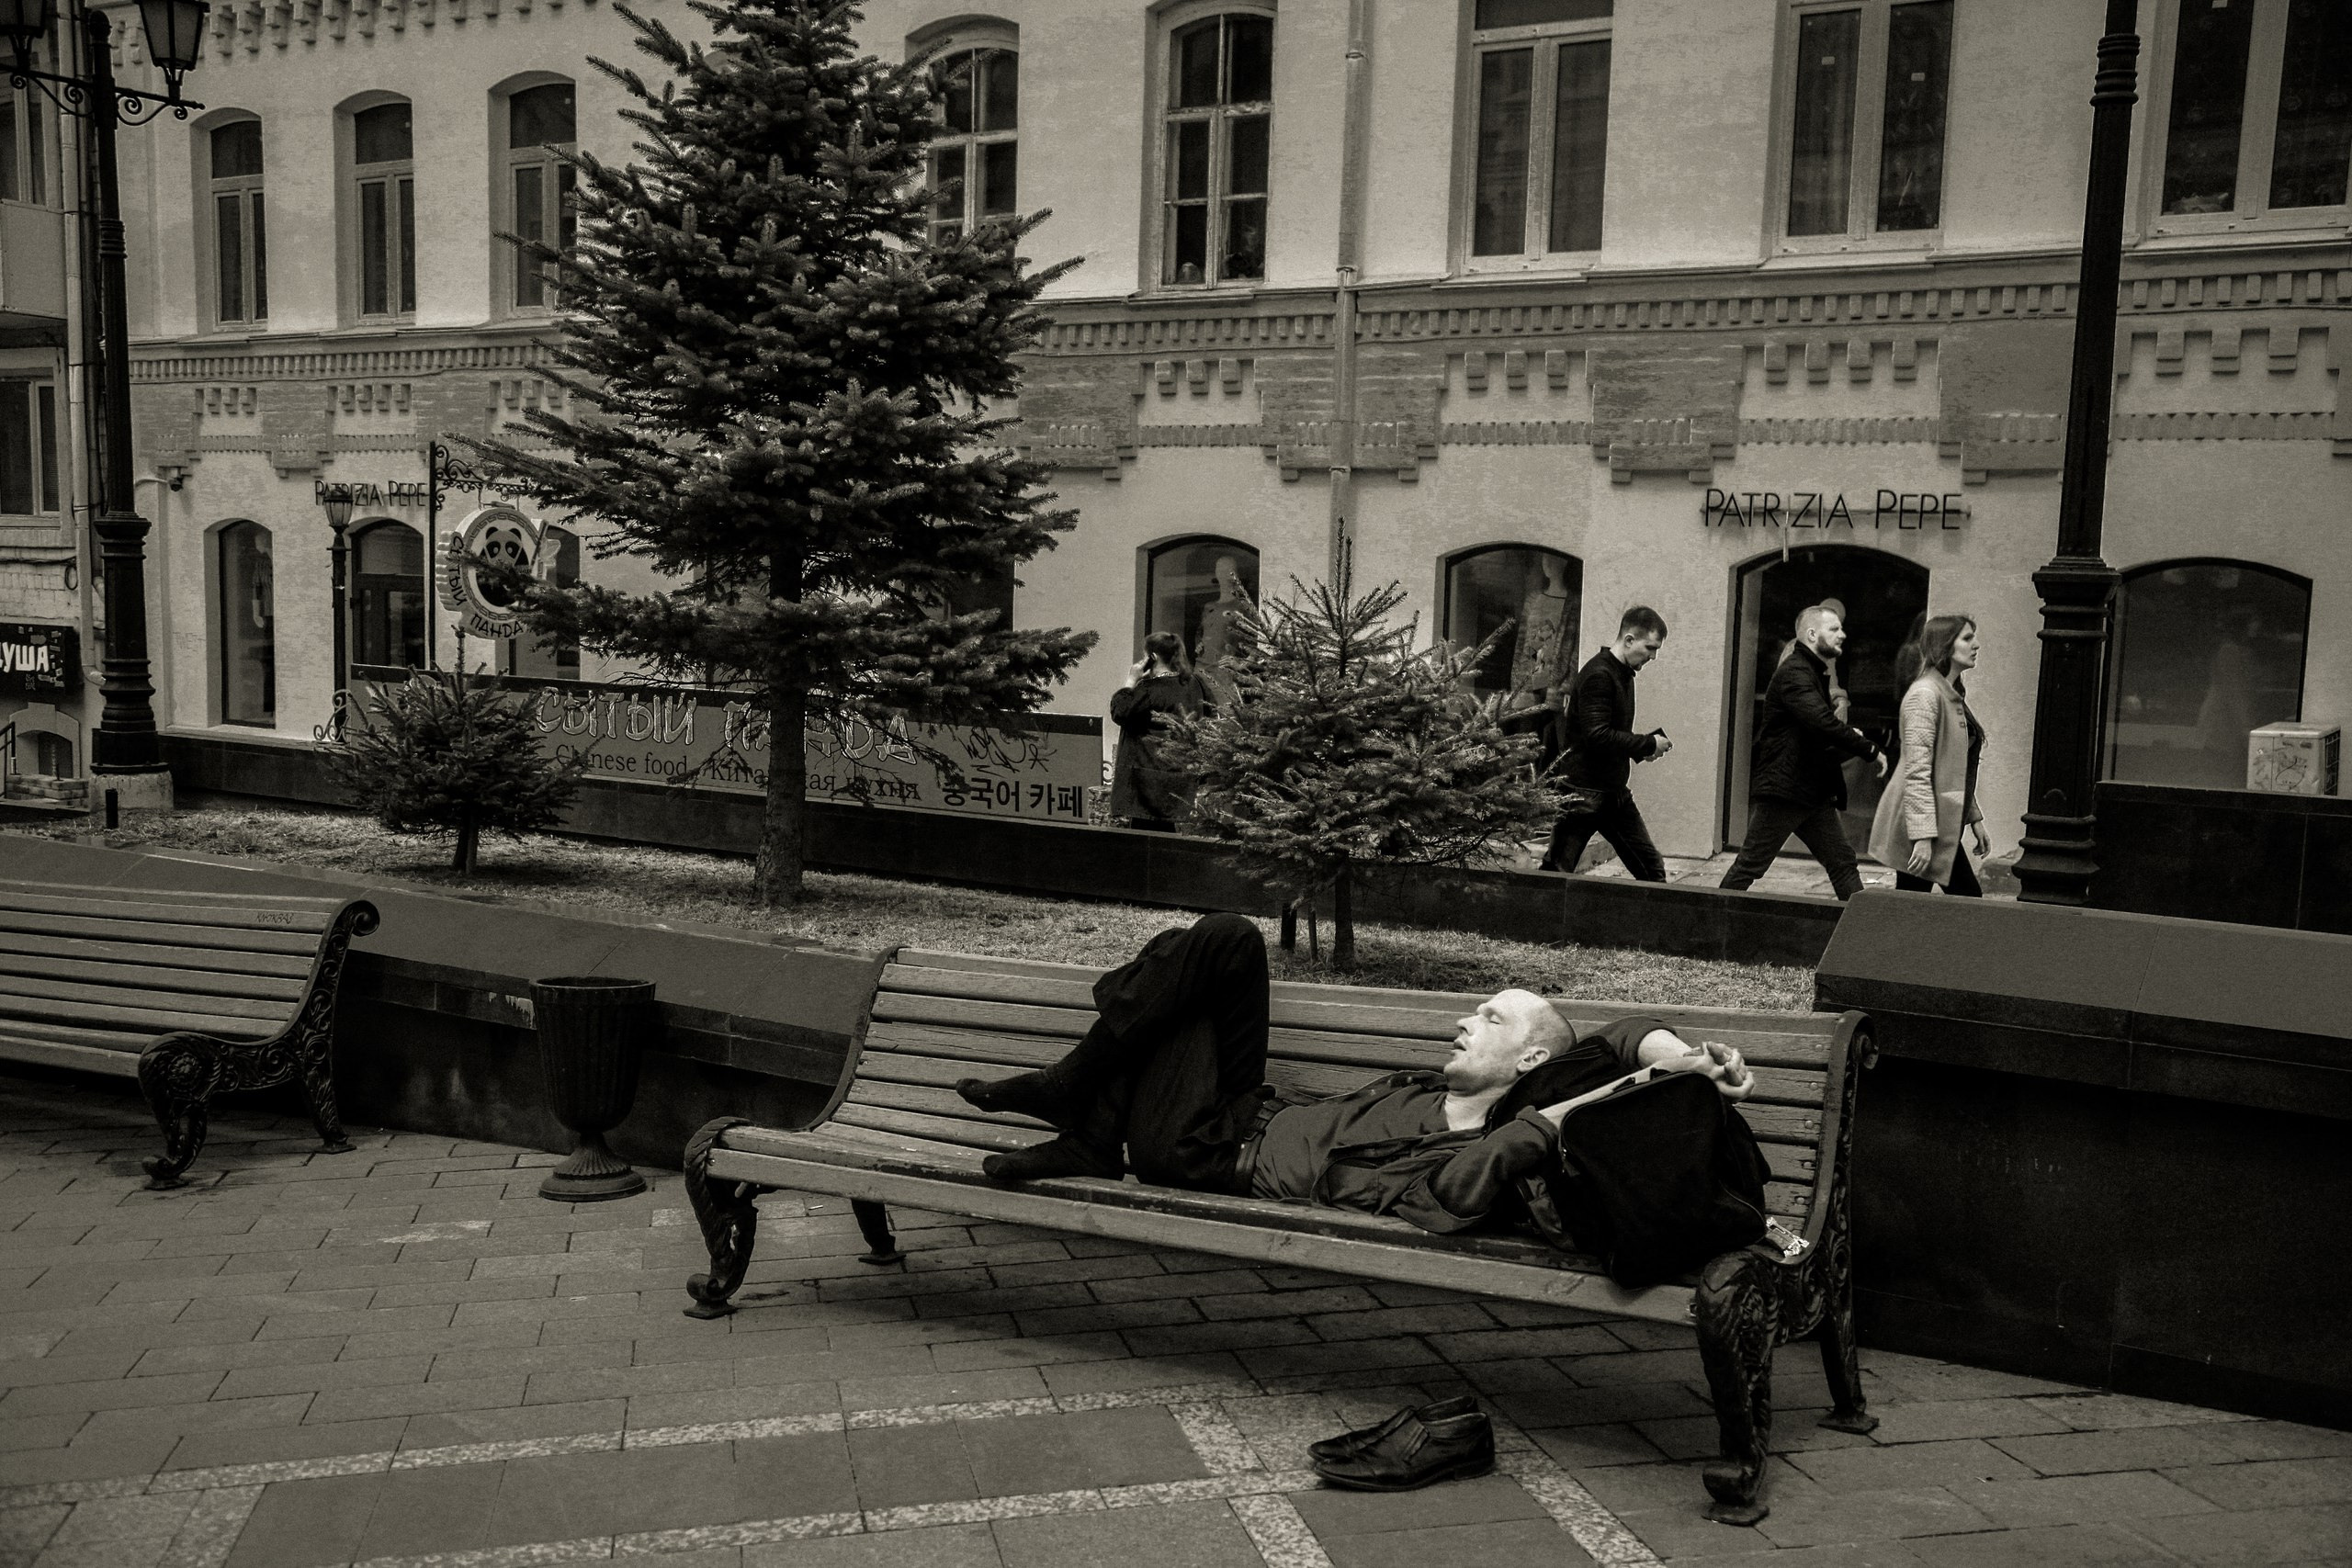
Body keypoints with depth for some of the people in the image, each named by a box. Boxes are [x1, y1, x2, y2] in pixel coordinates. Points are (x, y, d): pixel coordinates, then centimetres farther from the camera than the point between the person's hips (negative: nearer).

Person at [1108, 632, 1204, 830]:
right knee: (1164, 828, 11)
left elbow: (1119, 713, -14)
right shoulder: (1191, 684, 8)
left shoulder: (1149, 688, -15)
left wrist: (1131, 682, -6)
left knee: (1142, 826, -4)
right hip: (1178, 775, 8)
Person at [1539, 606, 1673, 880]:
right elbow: (1597, 735, -25)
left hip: (1614, 793, 9)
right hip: (1583, 793, -9)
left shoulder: (1624, 674, 13)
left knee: (1652, 867, 7)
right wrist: (1648, 744, -18)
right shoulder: (1598, 675, -16)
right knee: (1556, 871, -1)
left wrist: (1643, 747, 5)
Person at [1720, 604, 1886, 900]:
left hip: (1814, 794, 10)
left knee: (1843, 862, 8)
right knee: (1749, 866, -4)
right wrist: (1870, 751, -22)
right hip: (1782, 790, -10)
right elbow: (1824, 722, -30)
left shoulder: (1815, 675, 18)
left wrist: (1848, 738, 3)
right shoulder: (1793, 675, -15)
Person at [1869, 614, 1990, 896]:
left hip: (1943, 826, 10)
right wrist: (1923, 835, -25)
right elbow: (1917, 771, -22)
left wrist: (1974, 818, 18)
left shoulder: (1953, 696, 15)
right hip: (1920, 830, -10)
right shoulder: (1925, 694, -15)